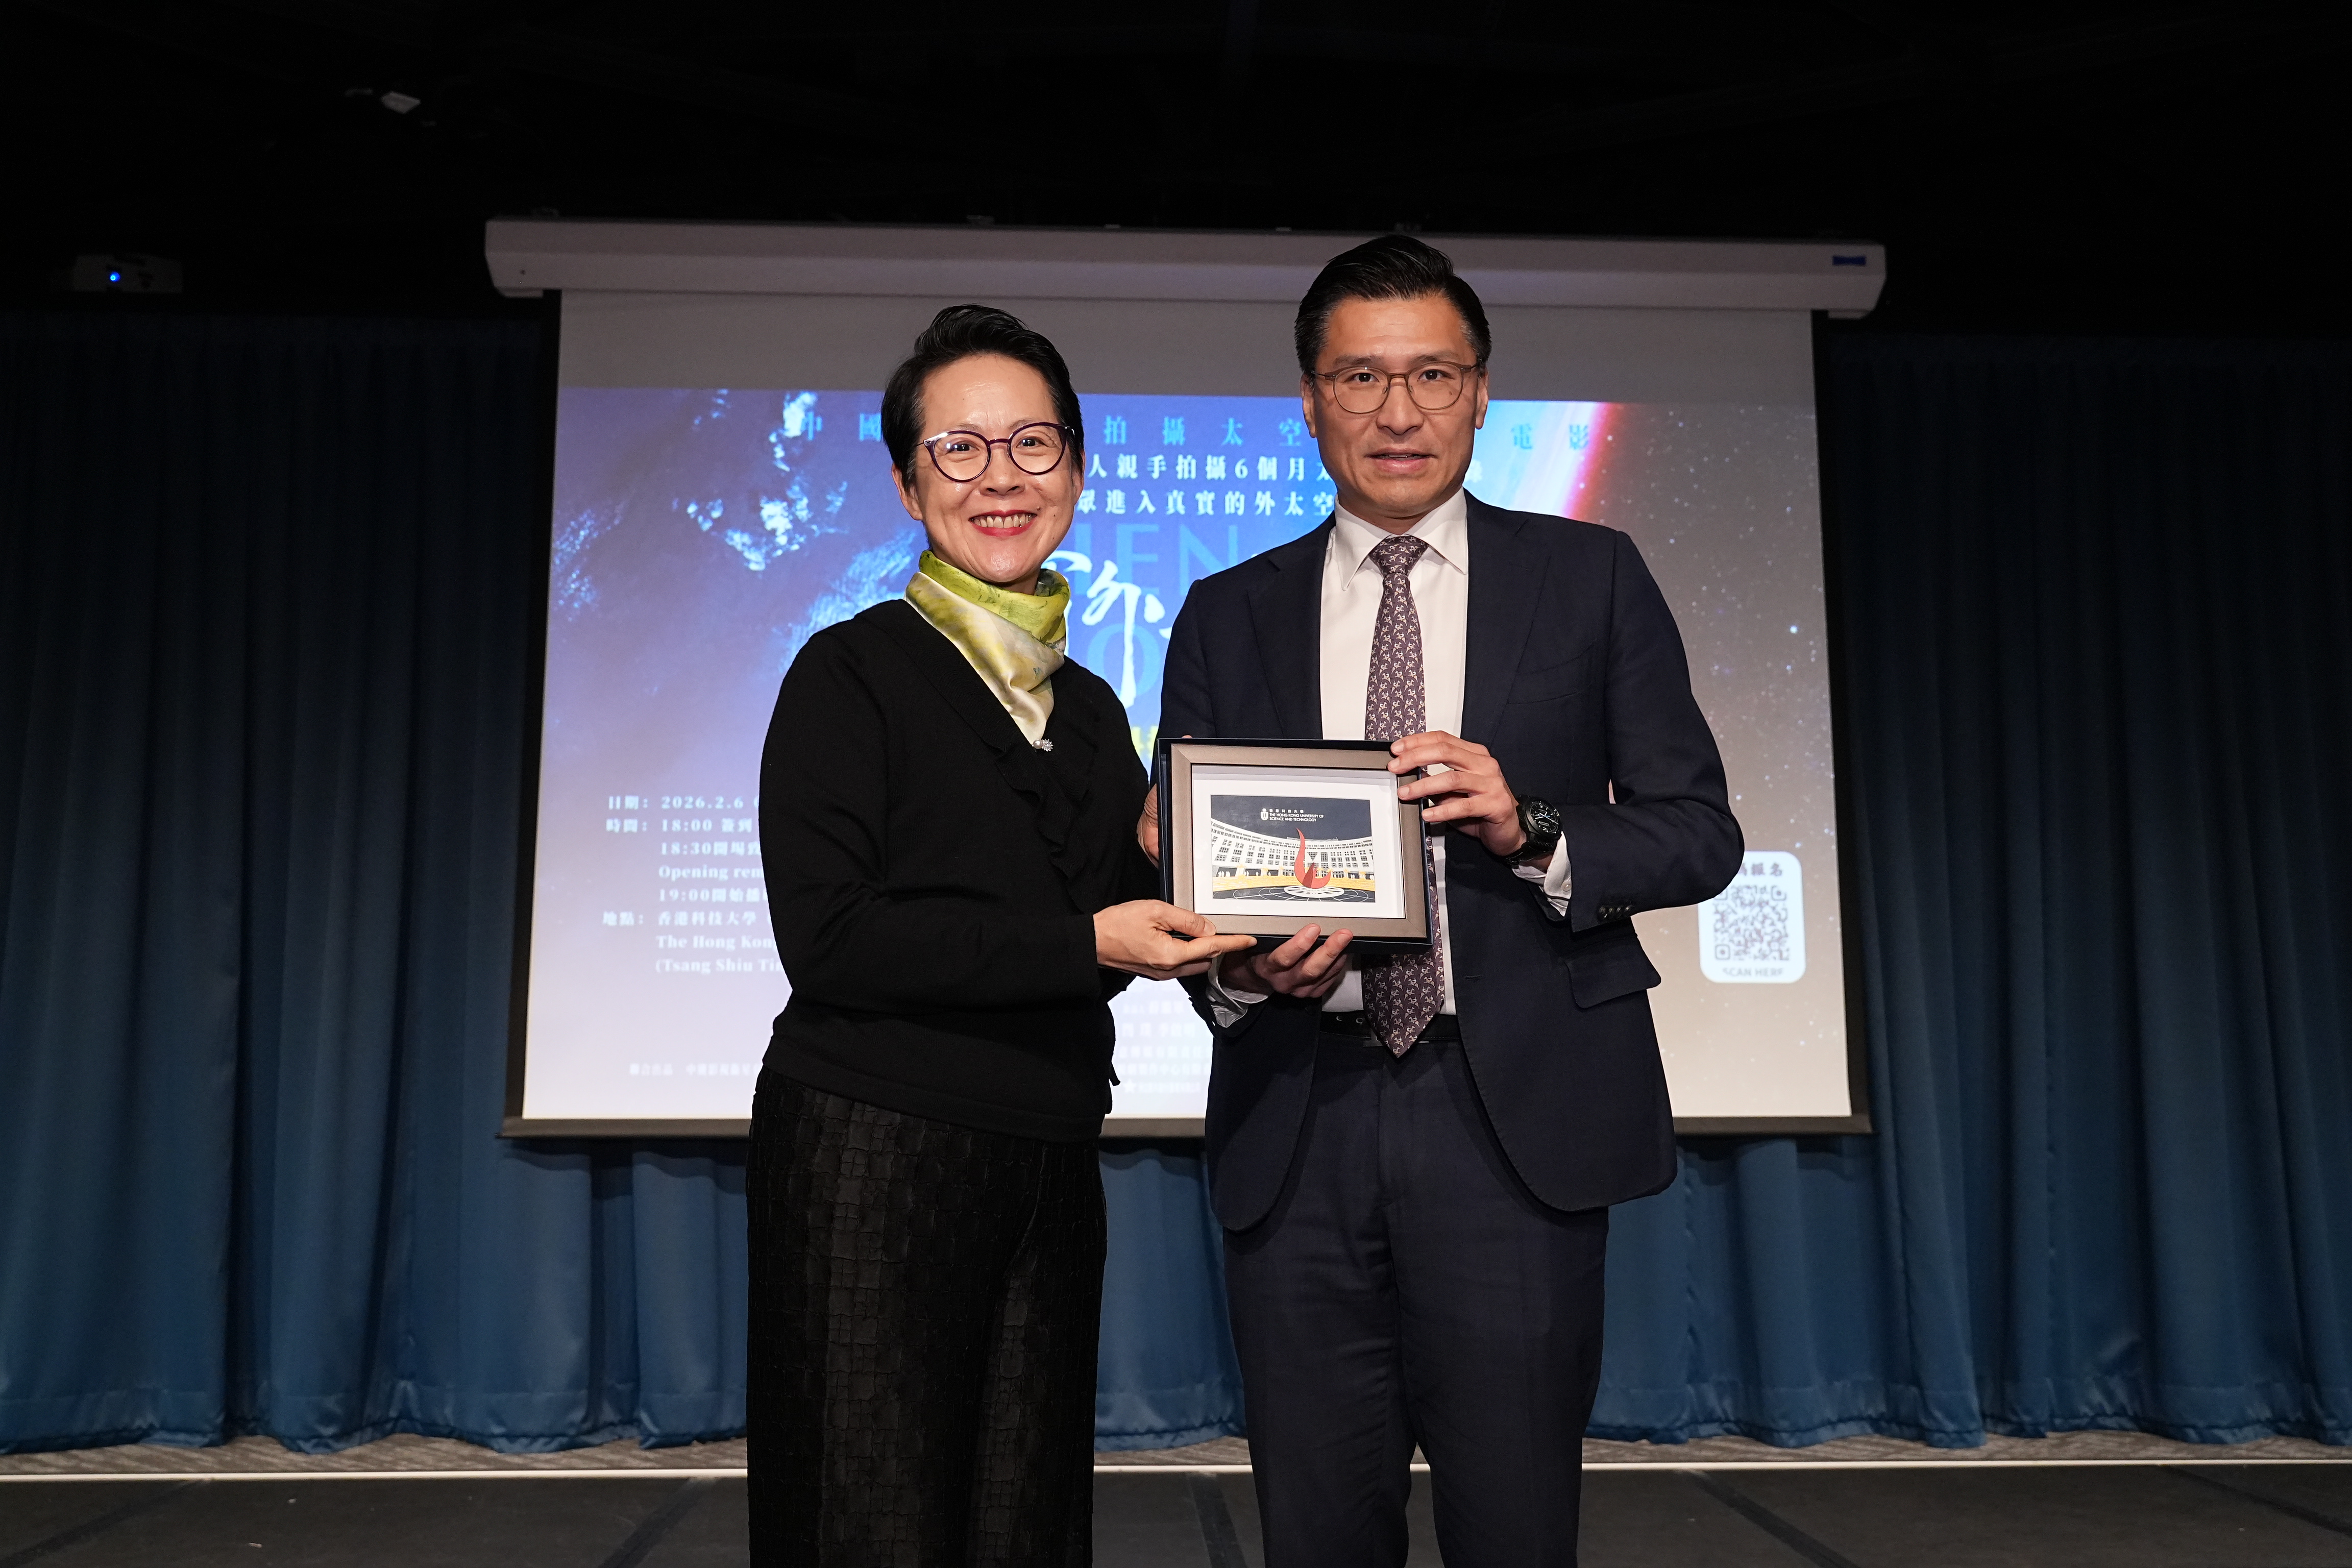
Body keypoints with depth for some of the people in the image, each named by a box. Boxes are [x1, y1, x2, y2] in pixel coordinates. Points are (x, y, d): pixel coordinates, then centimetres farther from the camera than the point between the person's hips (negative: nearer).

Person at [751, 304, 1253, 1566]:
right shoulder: (853, 673, -4)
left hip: (1049, 1171, 6)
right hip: (875, 1159, -5)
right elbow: (827, 939, -13)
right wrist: (1080, 943, -16)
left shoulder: (1091, 709, 14)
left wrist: (1205, 924, -3)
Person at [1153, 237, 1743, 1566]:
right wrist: (1240, 966, -13)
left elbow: (1702, 831, 5)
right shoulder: (1227, 616, 11)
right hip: (1298, 1123, 2)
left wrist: (1532, 832, -14)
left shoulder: (1591, 579, 8)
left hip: (1517, 1117, -1)